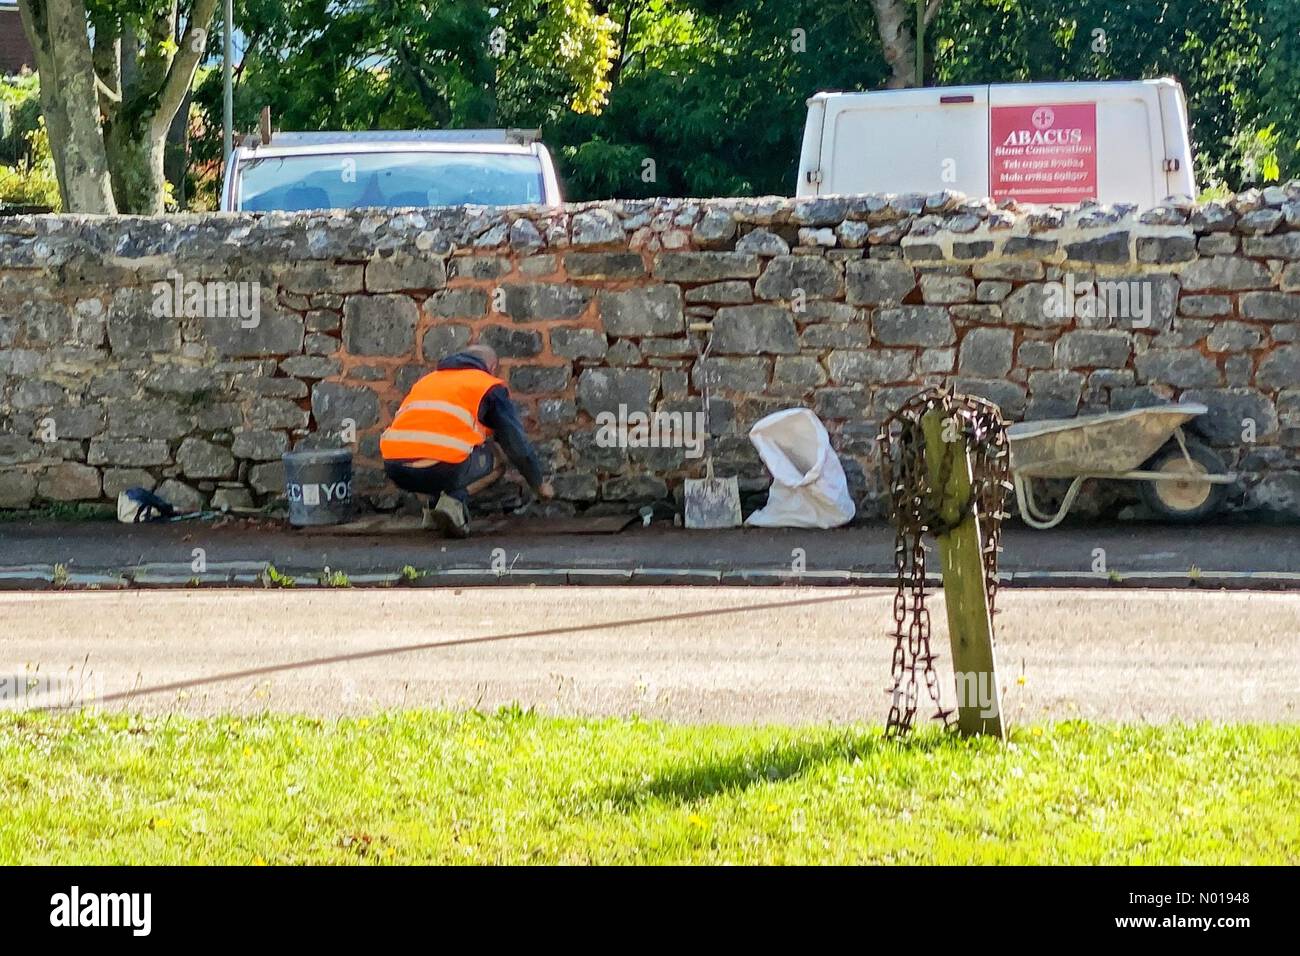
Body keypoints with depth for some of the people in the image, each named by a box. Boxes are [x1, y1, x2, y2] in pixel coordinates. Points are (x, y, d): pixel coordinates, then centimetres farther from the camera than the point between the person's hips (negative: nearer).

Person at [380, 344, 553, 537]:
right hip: (443, 469, -6)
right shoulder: (491, 388, 17)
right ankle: (455, 501, -4)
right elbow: (518, 445, 20)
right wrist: (539, 485, 36)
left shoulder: (427, 380, 32)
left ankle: (435, 505, 17)